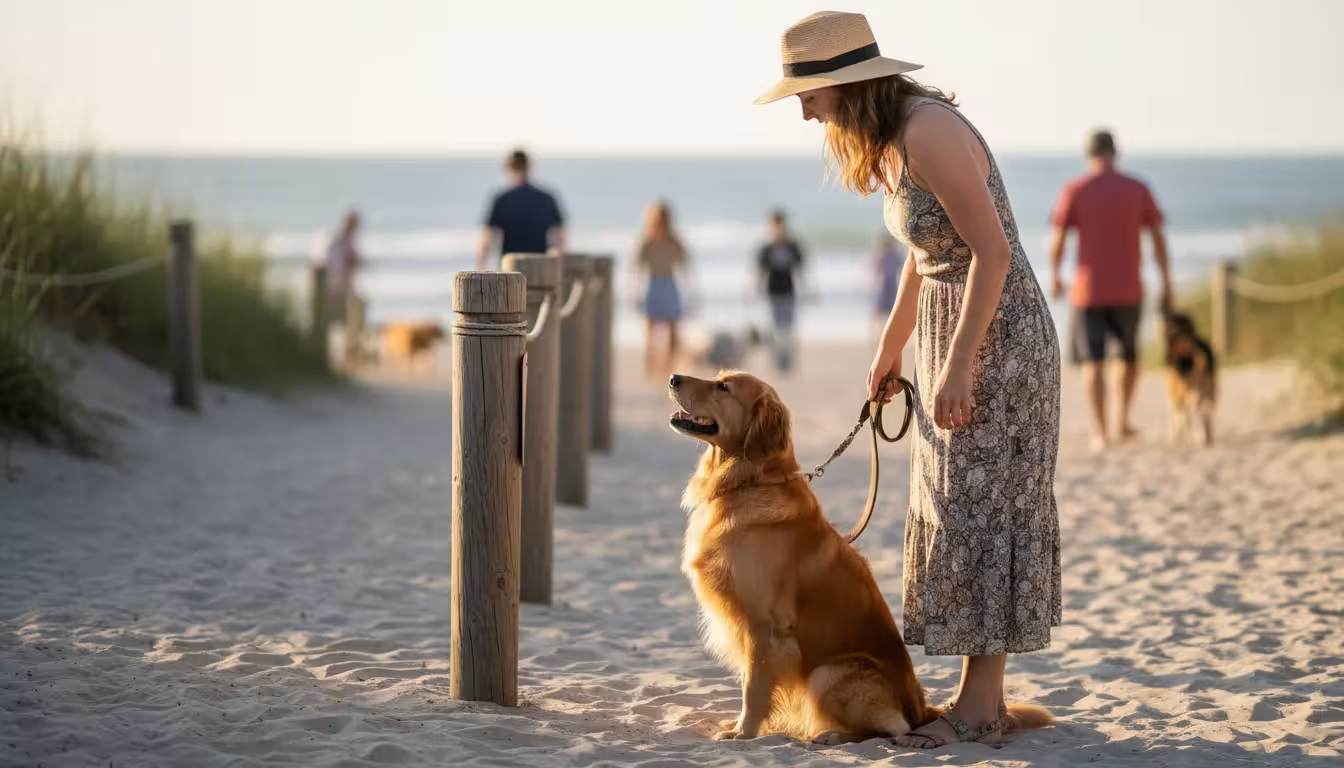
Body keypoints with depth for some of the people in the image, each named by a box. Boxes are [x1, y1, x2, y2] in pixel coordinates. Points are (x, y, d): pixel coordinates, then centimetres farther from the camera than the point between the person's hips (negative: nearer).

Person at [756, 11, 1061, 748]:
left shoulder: (928, 134, -22)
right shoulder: (890, 140, 8)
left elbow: (993, 251, -24)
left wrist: (957, 366, -25)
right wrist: (890, 347, 28)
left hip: (995, 339, -10)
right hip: (952, 336, 10)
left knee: (979, 511, -5)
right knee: (958, 511, 11)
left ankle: (979, 706, 1)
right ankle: (981, 695, 17)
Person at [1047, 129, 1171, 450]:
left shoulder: (1074, 190, -4)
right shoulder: (1138, 189, 1)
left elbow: (1057, 240, -5)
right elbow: (1158, 237, 1)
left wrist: (1054, 276, 12)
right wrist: (1166, 285, 9)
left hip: (1089, 290, -2)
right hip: (1128, 290, 2)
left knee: (1092, 362, 1)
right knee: (1129, 354, 22)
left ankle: (1100, 432, -8)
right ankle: (1124, 420, 17)